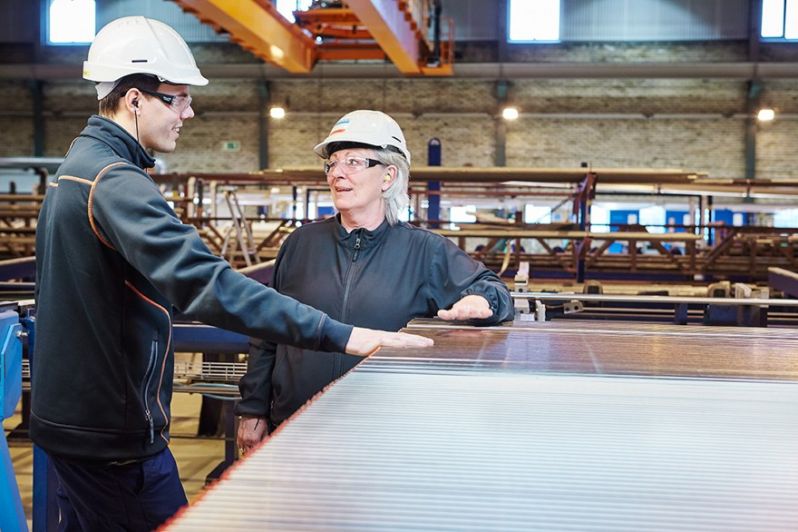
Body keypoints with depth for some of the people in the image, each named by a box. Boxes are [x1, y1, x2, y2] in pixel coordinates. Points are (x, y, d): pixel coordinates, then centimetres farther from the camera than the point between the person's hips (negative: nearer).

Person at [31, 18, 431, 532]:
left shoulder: (76, 167, 10)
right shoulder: (117, 184, -23)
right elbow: (204, 282, -36)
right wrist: (341, 335, -40)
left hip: (70, 411, 10)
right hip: (115, 435, -10)